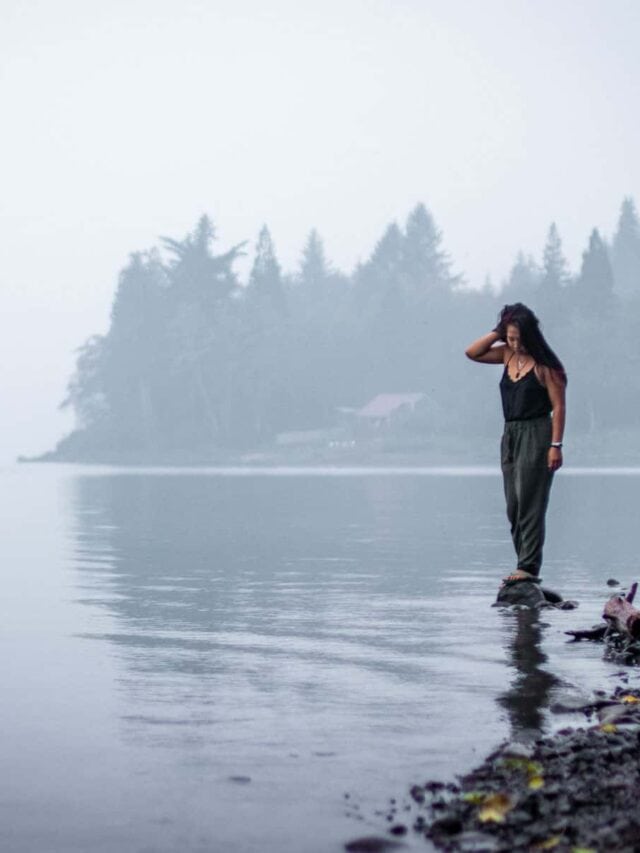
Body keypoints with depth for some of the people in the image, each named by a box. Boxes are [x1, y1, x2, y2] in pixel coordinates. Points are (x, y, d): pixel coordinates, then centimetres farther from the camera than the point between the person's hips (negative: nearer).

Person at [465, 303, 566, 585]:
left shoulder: (544, 364, -10)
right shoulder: (507, 354, 9)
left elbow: (558, 407, -11)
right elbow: (472, 353, 10)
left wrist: (556, 445, -16)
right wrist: (497, 332, 2)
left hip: (536, 435, -7)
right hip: (510, 435, 7)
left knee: (530, 503, -9)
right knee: (514, 507, 7)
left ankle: (529, 567, -8)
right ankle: (526, 565, 12)